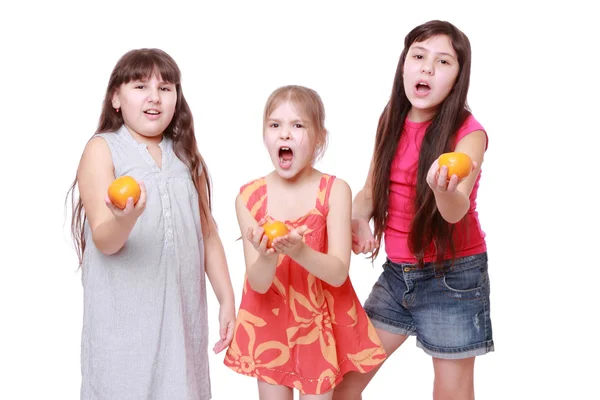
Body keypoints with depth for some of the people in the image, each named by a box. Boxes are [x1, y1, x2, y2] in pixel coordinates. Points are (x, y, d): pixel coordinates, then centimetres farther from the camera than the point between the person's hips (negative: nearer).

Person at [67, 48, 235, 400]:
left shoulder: (186, 155, 10)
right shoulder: (103, 149, -4)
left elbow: (208, 234, 13)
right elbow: (104, 241, -12)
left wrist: (227, 300, 8)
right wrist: (126, 217, -34)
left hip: (182, 313, 4)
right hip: (124, 315, -4)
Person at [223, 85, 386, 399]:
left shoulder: (335, 191, -12)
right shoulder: (249, 197, -10)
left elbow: (338, 273, -18)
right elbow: (259, 283, -13)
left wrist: (299, 250, -37)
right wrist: (267, 256, -35)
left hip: (319, 323, -1)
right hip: (268, 322, 1)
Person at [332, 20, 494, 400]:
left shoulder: (468, 132, -16)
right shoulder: (392, 122, 1)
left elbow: (456, 211, -30)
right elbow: (370, 191, 9)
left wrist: (444, 190, -54)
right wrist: (359, 221, -14)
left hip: (452, 276, -5)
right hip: (397, 273, 5)